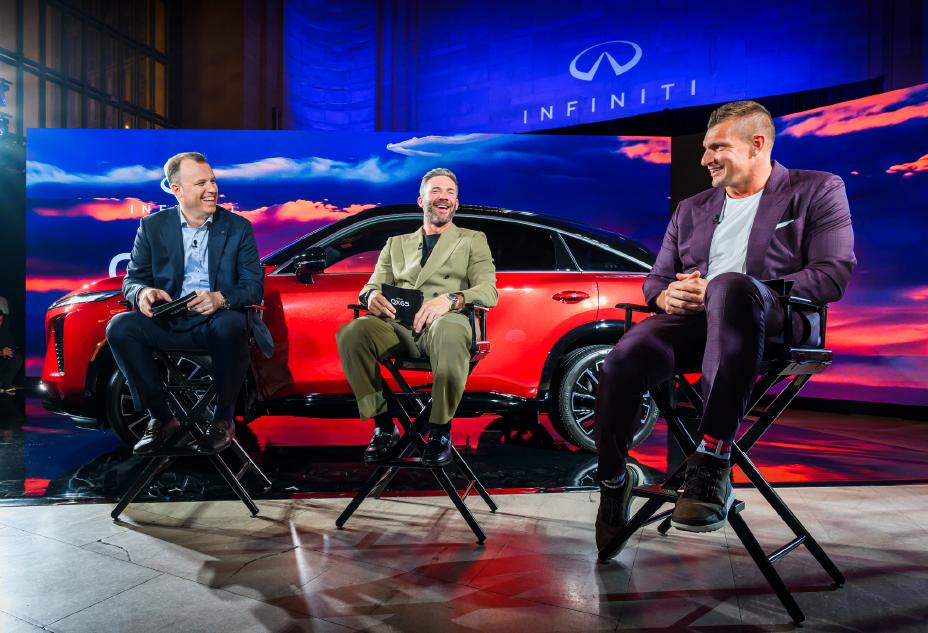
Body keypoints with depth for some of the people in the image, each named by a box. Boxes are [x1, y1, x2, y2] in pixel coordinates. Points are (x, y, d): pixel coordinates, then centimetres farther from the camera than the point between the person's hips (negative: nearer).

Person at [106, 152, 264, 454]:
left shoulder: (238, 227, 5)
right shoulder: (152, 226, 10)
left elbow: (254, 287, -2)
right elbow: (132, 279, 10)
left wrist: (220, 298, -24)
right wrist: (143, 292, -17)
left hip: (216, 321, -2)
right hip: (167, 324, 2)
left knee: (231, 326, -36)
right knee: (120, 327, -25)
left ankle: (223, 418, -13)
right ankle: (161, 416, -8)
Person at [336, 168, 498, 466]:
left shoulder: (473, 240, 21)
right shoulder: (396, 243, 29)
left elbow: (489, 291, 6)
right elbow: (372, 286, 20)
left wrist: (451, 299, -16)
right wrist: (371, 295, -8)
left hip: (444, 322, -2)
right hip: (396, 324, 3)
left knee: (448, 335, -40)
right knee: (351, 334, -30)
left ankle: (440, 431, -18)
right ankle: (383, 426, -13)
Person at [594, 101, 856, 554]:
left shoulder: (817, 191, 11)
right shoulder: (691, 209, 24)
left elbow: (833, 276, -4)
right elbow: (656, 279, 23)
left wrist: (715, 291, -14)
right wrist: (666, 296, -6)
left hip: (774, 323, -3)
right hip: (693, 320, 4)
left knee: (730, 287, -39)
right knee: (621, 363, -28)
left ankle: (713, 459, -35)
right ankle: (614, 482, -4)